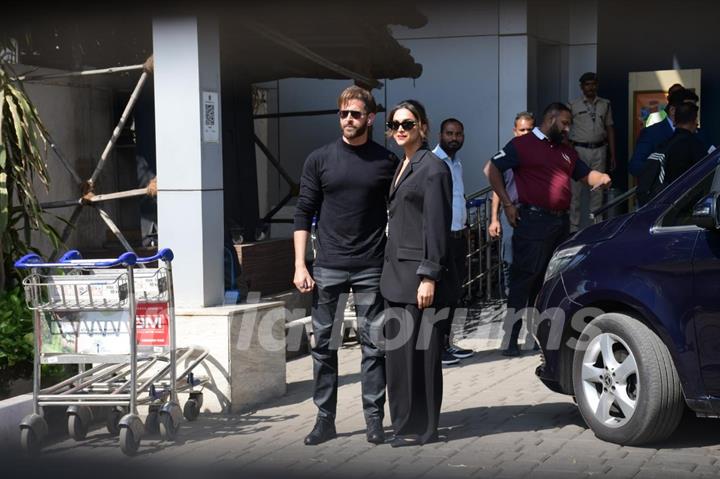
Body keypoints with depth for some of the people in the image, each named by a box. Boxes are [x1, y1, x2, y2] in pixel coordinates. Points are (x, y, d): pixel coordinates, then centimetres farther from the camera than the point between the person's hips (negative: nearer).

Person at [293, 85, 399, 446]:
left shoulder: (387, 162, 3)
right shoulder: (320, 160, 4)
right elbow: (304, 213, 4)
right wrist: (300, 265, -3)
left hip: (371, 268, -1)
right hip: (328, 267, 1)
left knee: (373, 345, 3)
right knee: (324, 345, 5)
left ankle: (374, 420, 12)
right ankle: (325, 419, 14)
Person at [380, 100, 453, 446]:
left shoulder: (433, 168, -8)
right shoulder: (401, 167, 17)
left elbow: (437, 227, -14)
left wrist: (429, 276, -18)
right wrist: (390, 271, 14)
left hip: (418, 273, -8)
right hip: (395, 272, 8)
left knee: (419, 350, -2)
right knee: (398, 349, 9)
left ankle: (421, 429, 6)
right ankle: (404, 424, 17)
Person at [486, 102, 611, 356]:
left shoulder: (566, 151, 22)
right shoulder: (523, 144, 0)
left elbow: (585, 174, 22)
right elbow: (493, 168, -4)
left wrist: (602, 178, -3)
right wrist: (507, 204, -10)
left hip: (561, 222, 8)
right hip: (534, 221, -7)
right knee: (524, 279, -8)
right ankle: (511, 339, -5)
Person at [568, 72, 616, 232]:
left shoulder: (605, 105, 11)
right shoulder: (574, 106, 1)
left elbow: (610, 129, 13)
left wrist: (612, 154, 9)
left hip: (599, 150, 3)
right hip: (580, 150, -3)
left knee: (597, 189, 5)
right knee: (576, 190, -5)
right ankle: (574, 226, 0)